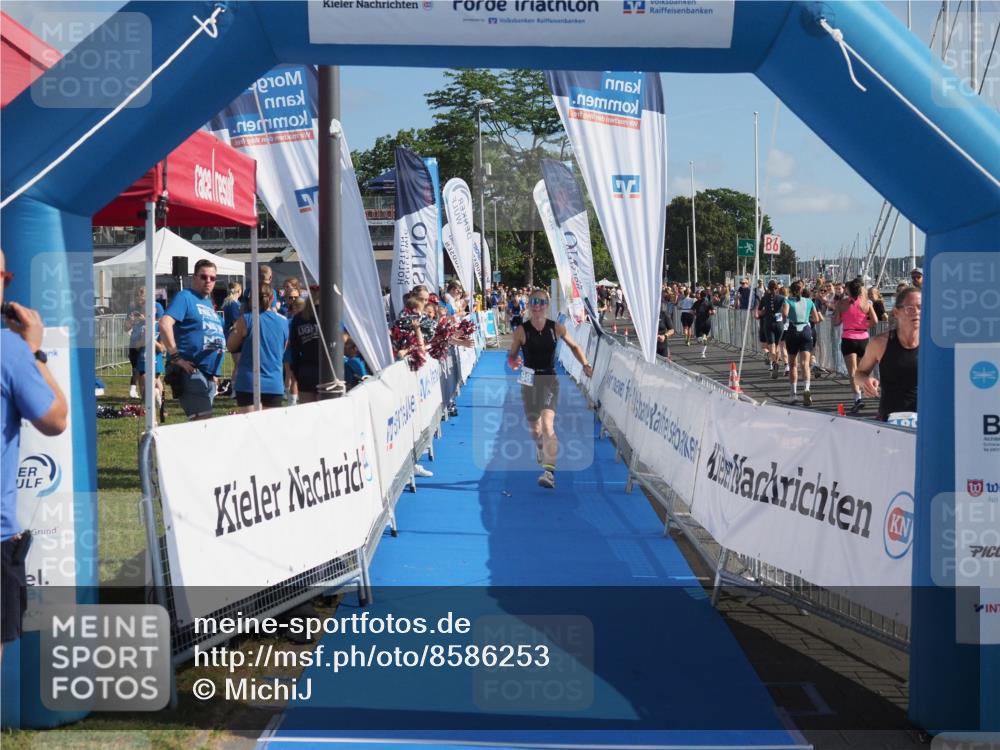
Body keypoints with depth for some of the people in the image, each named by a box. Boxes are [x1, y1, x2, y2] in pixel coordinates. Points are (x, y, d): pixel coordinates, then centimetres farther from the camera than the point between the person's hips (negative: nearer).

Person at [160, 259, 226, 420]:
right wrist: (176, 357, -21)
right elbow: (164, 324, -19)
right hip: (192, 372, -9)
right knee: (202, 420, -17)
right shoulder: (185, 297, -4)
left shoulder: (209, 302, 21)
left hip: (210, 375, 9)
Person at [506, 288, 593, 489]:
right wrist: (513, 362, -24)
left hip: (550, 380, -1)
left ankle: (550, 471, -25)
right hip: (529, 381, 1)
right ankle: (540, 446, 52)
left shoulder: (557, 328, -4)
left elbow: (574, 346, 12)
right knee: (535, 429, 14)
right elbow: (511, 356, -1)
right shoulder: (521, 331, -7)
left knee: (547, 425, -20)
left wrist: (585, 364, 1)